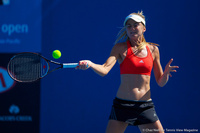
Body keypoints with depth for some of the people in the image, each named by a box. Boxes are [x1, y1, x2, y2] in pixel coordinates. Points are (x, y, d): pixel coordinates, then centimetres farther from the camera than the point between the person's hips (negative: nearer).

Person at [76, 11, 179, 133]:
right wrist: (89, 64, -32)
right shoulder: (121, 48, 2)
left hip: (146, 107, 2)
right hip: (122, 104, -2)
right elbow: (104, 70, -13)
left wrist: (166, 73, -7)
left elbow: (160, 82, 15)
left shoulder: (153, 49, 10)